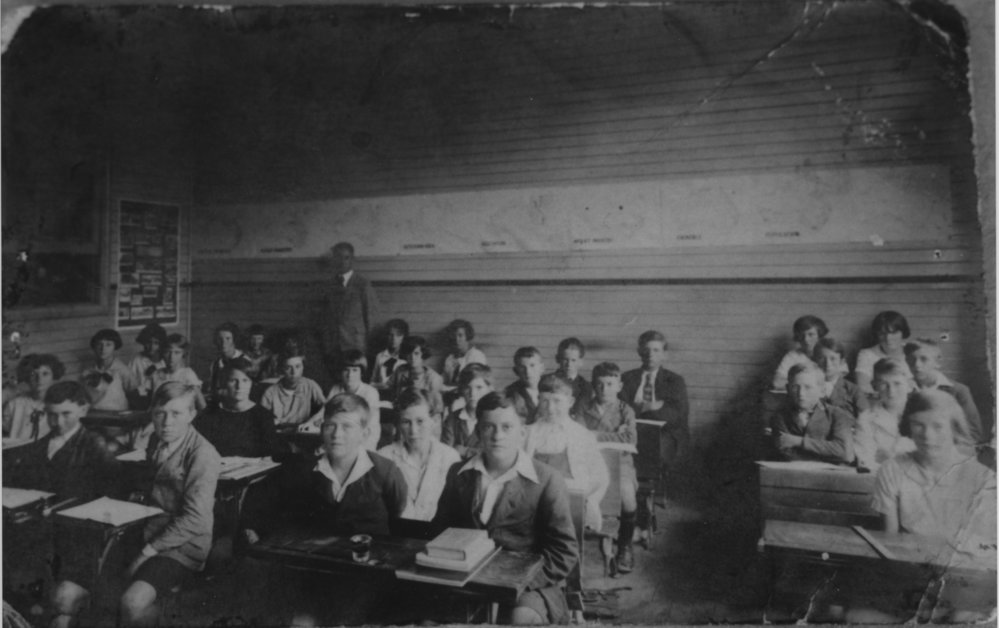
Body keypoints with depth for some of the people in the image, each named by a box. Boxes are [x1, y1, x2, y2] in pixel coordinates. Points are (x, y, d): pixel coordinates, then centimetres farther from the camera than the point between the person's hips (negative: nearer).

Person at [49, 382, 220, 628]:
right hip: (142, 537, 7)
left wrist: (148, 552, -16)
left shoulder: (202, 453, -13)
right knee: (65, 595, -9)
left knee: (133, 603, -32)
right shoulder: (155, 443, 11)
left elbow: (194, 519, -17)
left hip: (181, 546, -7)